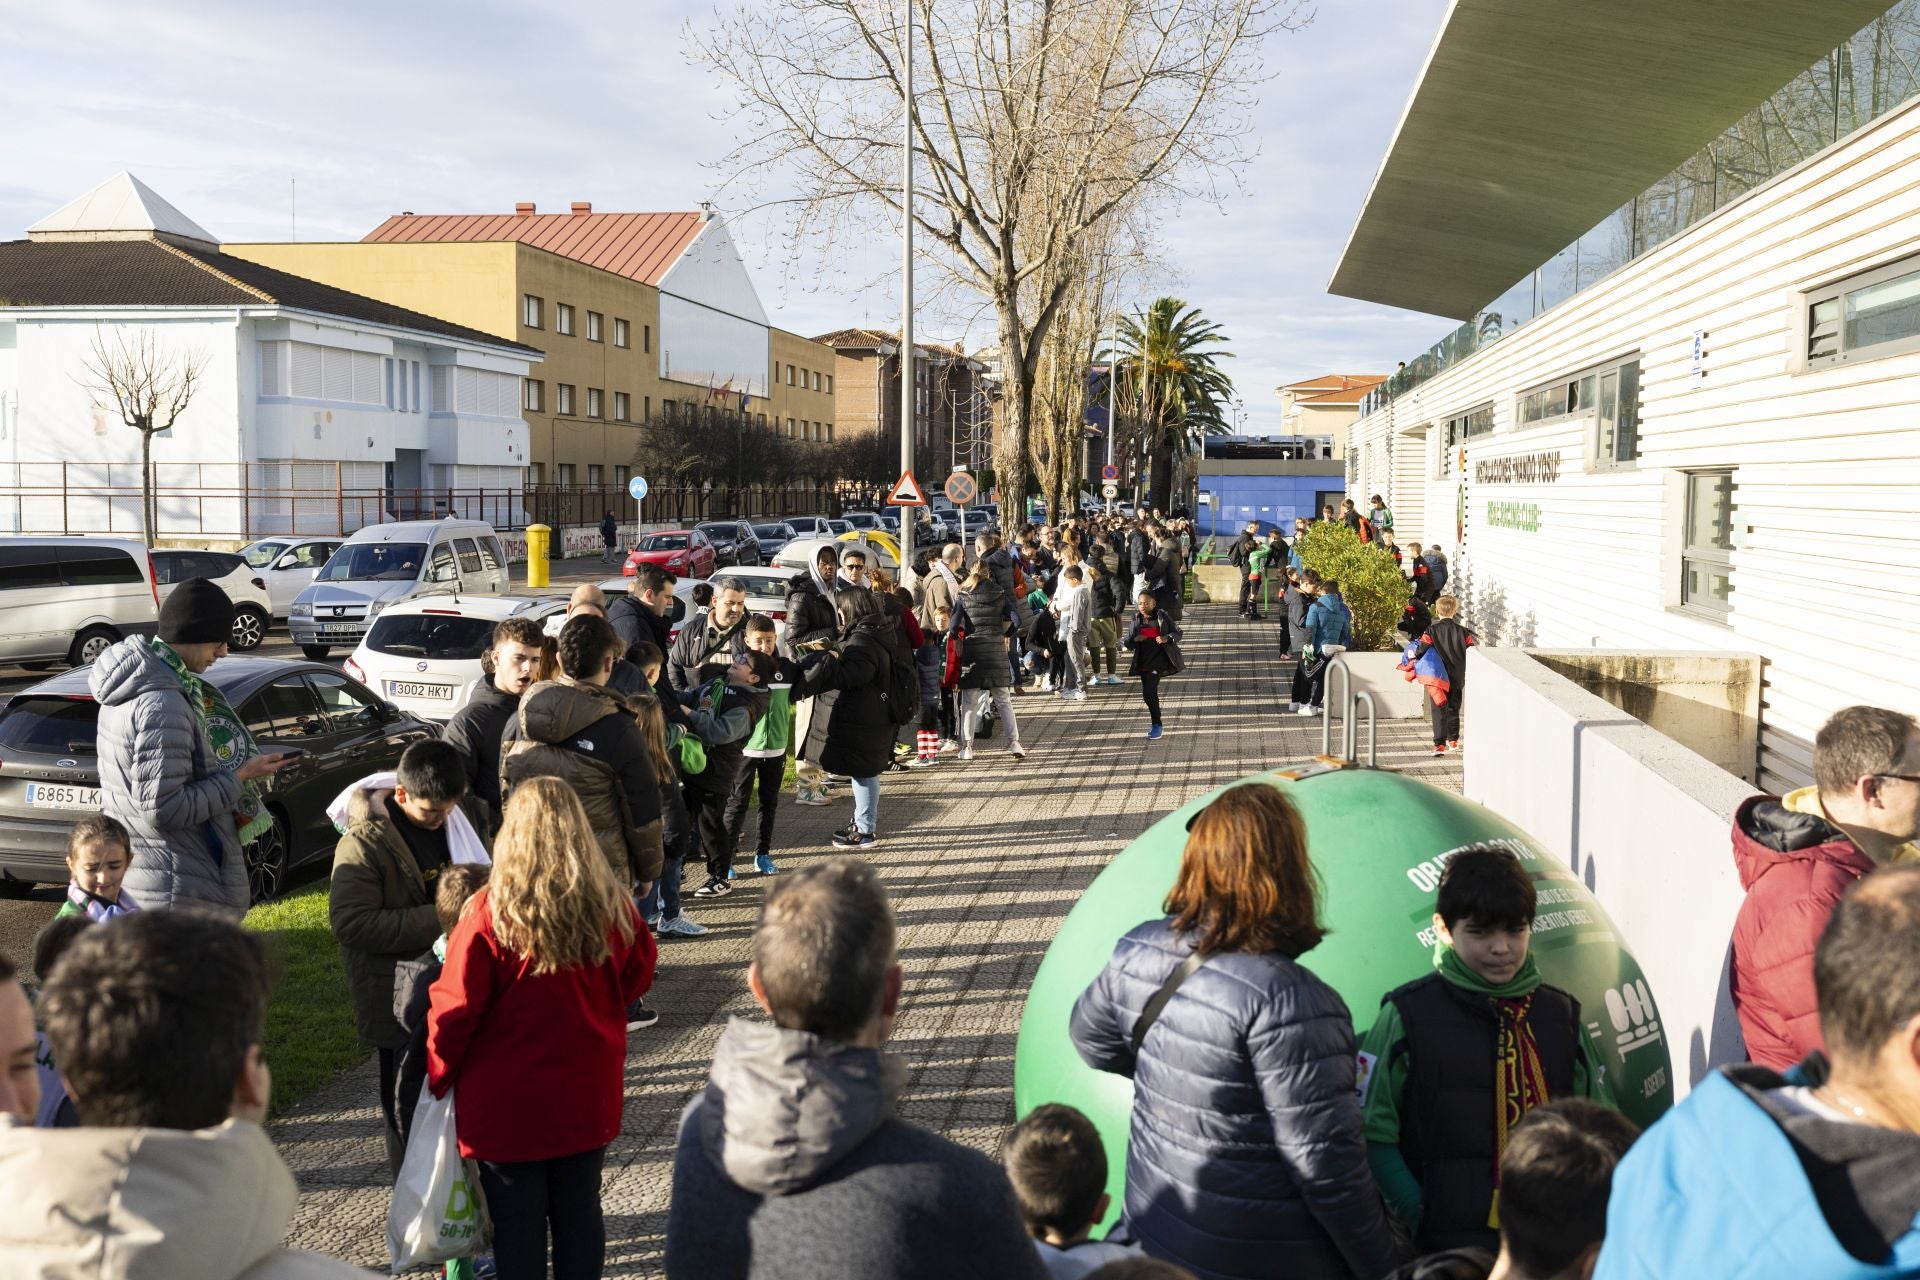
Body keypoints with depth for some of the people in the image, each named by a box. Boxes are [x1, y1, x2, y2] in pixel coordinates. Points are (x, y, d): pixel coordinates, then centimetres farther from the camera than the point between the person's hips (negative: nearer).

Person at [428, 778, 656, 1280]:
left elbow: (454, 1010, -14)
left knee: (518, 1225, 11)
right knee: (579, 1211, 18)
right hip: (589, 1094, 4)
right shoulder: (612, 904, -10)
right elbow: (637, 976, 7)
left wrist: (439, 1075, 2)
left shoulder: (489, 914, -21)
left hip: (509, 1105, -3)